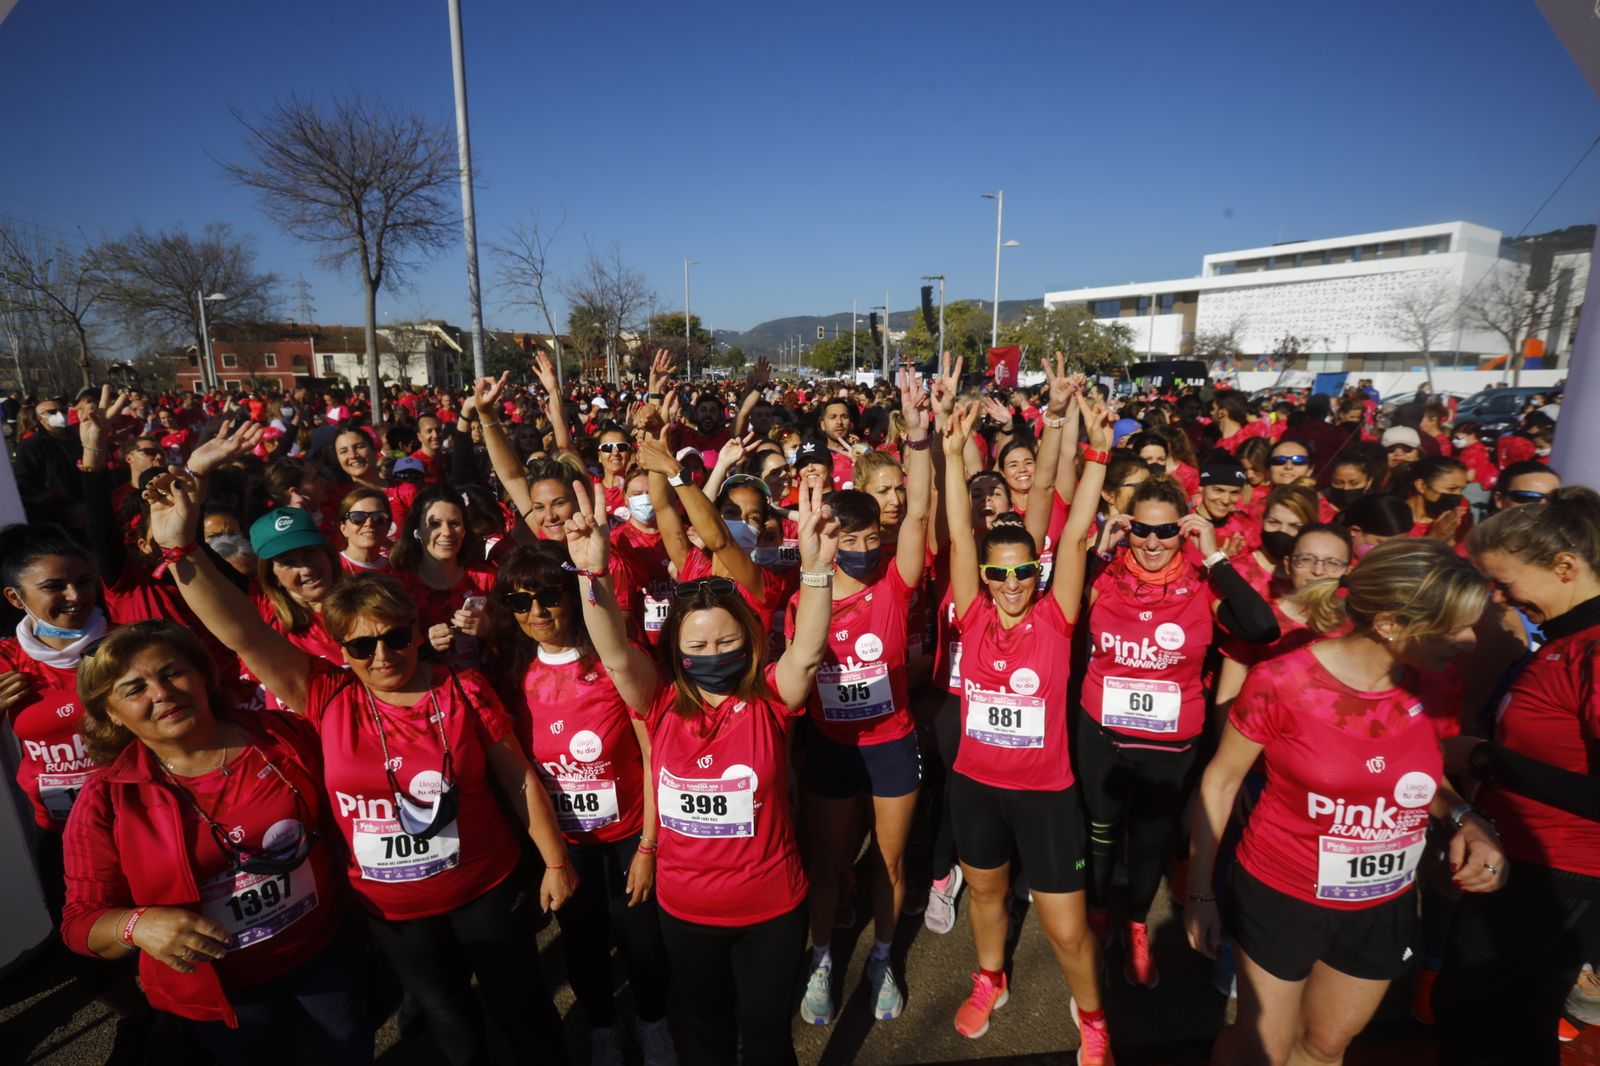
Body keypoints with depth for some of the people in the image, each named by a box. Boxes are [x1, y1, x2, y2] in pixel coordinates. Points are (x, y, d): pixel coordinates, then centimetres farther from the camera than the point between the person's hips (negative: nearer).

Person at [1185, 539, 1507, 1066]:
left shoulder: (1434, 691, -10)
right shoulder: (1282, 683, -26)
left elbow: (1422, 773, 11)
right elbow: (1220, 782, -14)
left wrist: (1468, 820, -11)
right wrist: (1200, 891, -9)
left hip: (1384, 905, 5)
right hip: (1279, 898, -5)